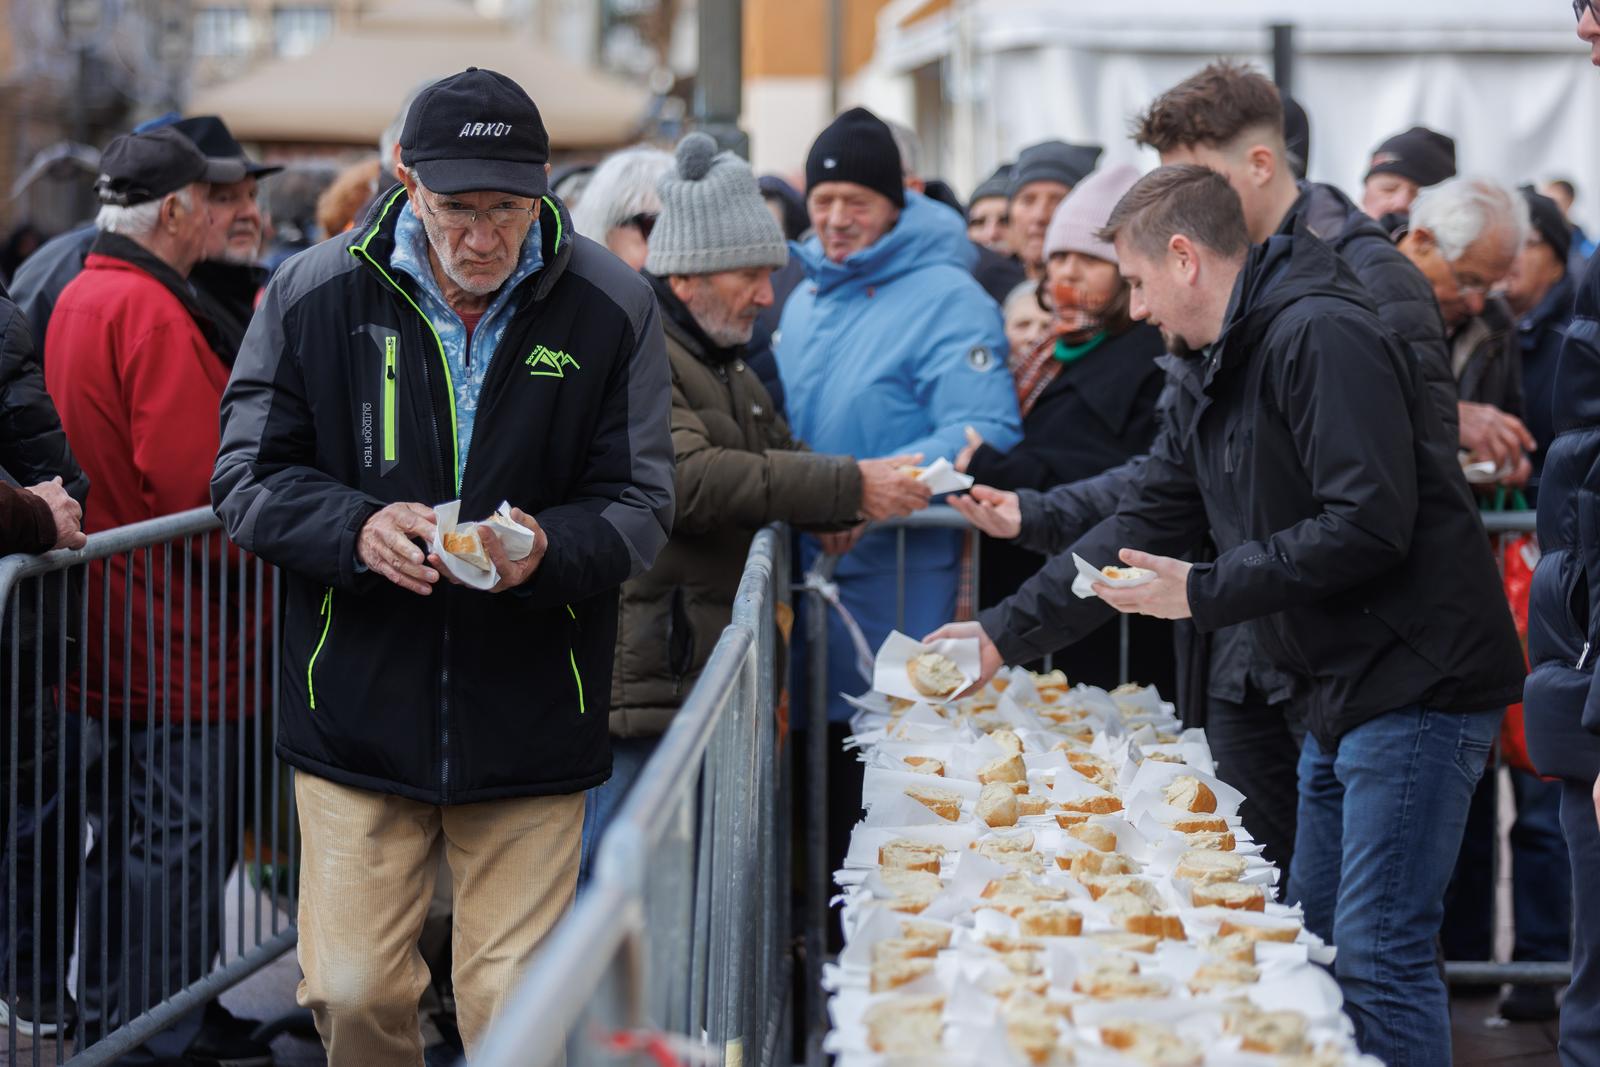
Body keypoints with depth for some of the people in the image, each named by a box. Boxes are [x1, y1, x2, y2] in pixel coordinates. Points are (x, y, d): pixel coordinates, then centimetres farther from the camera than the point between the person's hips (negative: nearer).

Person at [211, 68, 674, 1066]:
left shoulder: (614, 308, -3)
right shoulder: (314, 296, -2)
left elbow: (640, 504, 0)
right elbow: (248, 477, 1)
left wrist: (546, 550, -23)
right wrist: (358, 527, -19)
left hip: (530, 723, 0)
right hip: (358, 710, 0)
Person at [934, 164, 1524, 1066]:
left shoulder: (1322, 337, -17)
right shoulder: (1211, 373, 16)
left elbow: (1369, 525, -24)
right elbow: (1147, 523, 20)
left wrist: (1205, 592, -17)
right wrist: (1006, 634, 16)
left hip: (1419, 680, -11)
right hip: (1344, 688, 11)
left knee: (1380, 955, -12)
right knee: (1320, 943, 14)